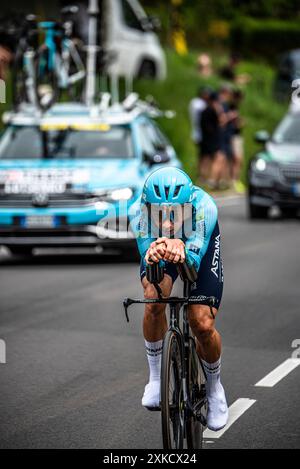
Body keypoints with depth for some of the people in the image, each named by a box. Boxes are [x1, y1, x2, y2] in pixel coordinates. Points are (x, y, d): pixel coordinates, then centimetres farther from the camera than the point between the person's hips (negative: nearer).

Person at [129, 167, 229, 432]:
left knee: (203, 325, -13)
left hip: (199, 248, -1)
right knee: (154, 301, -29)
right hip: (157, 244, 1)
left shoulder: (205, 207, -41)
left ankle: (214, 387, 16)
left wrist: (181, 251, -70)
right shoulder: (139, 211, -36)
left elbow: (194, 259, -46)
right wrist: (153, 253, -68)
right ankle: (156, 377, -8)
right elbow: (147, 256, -43)